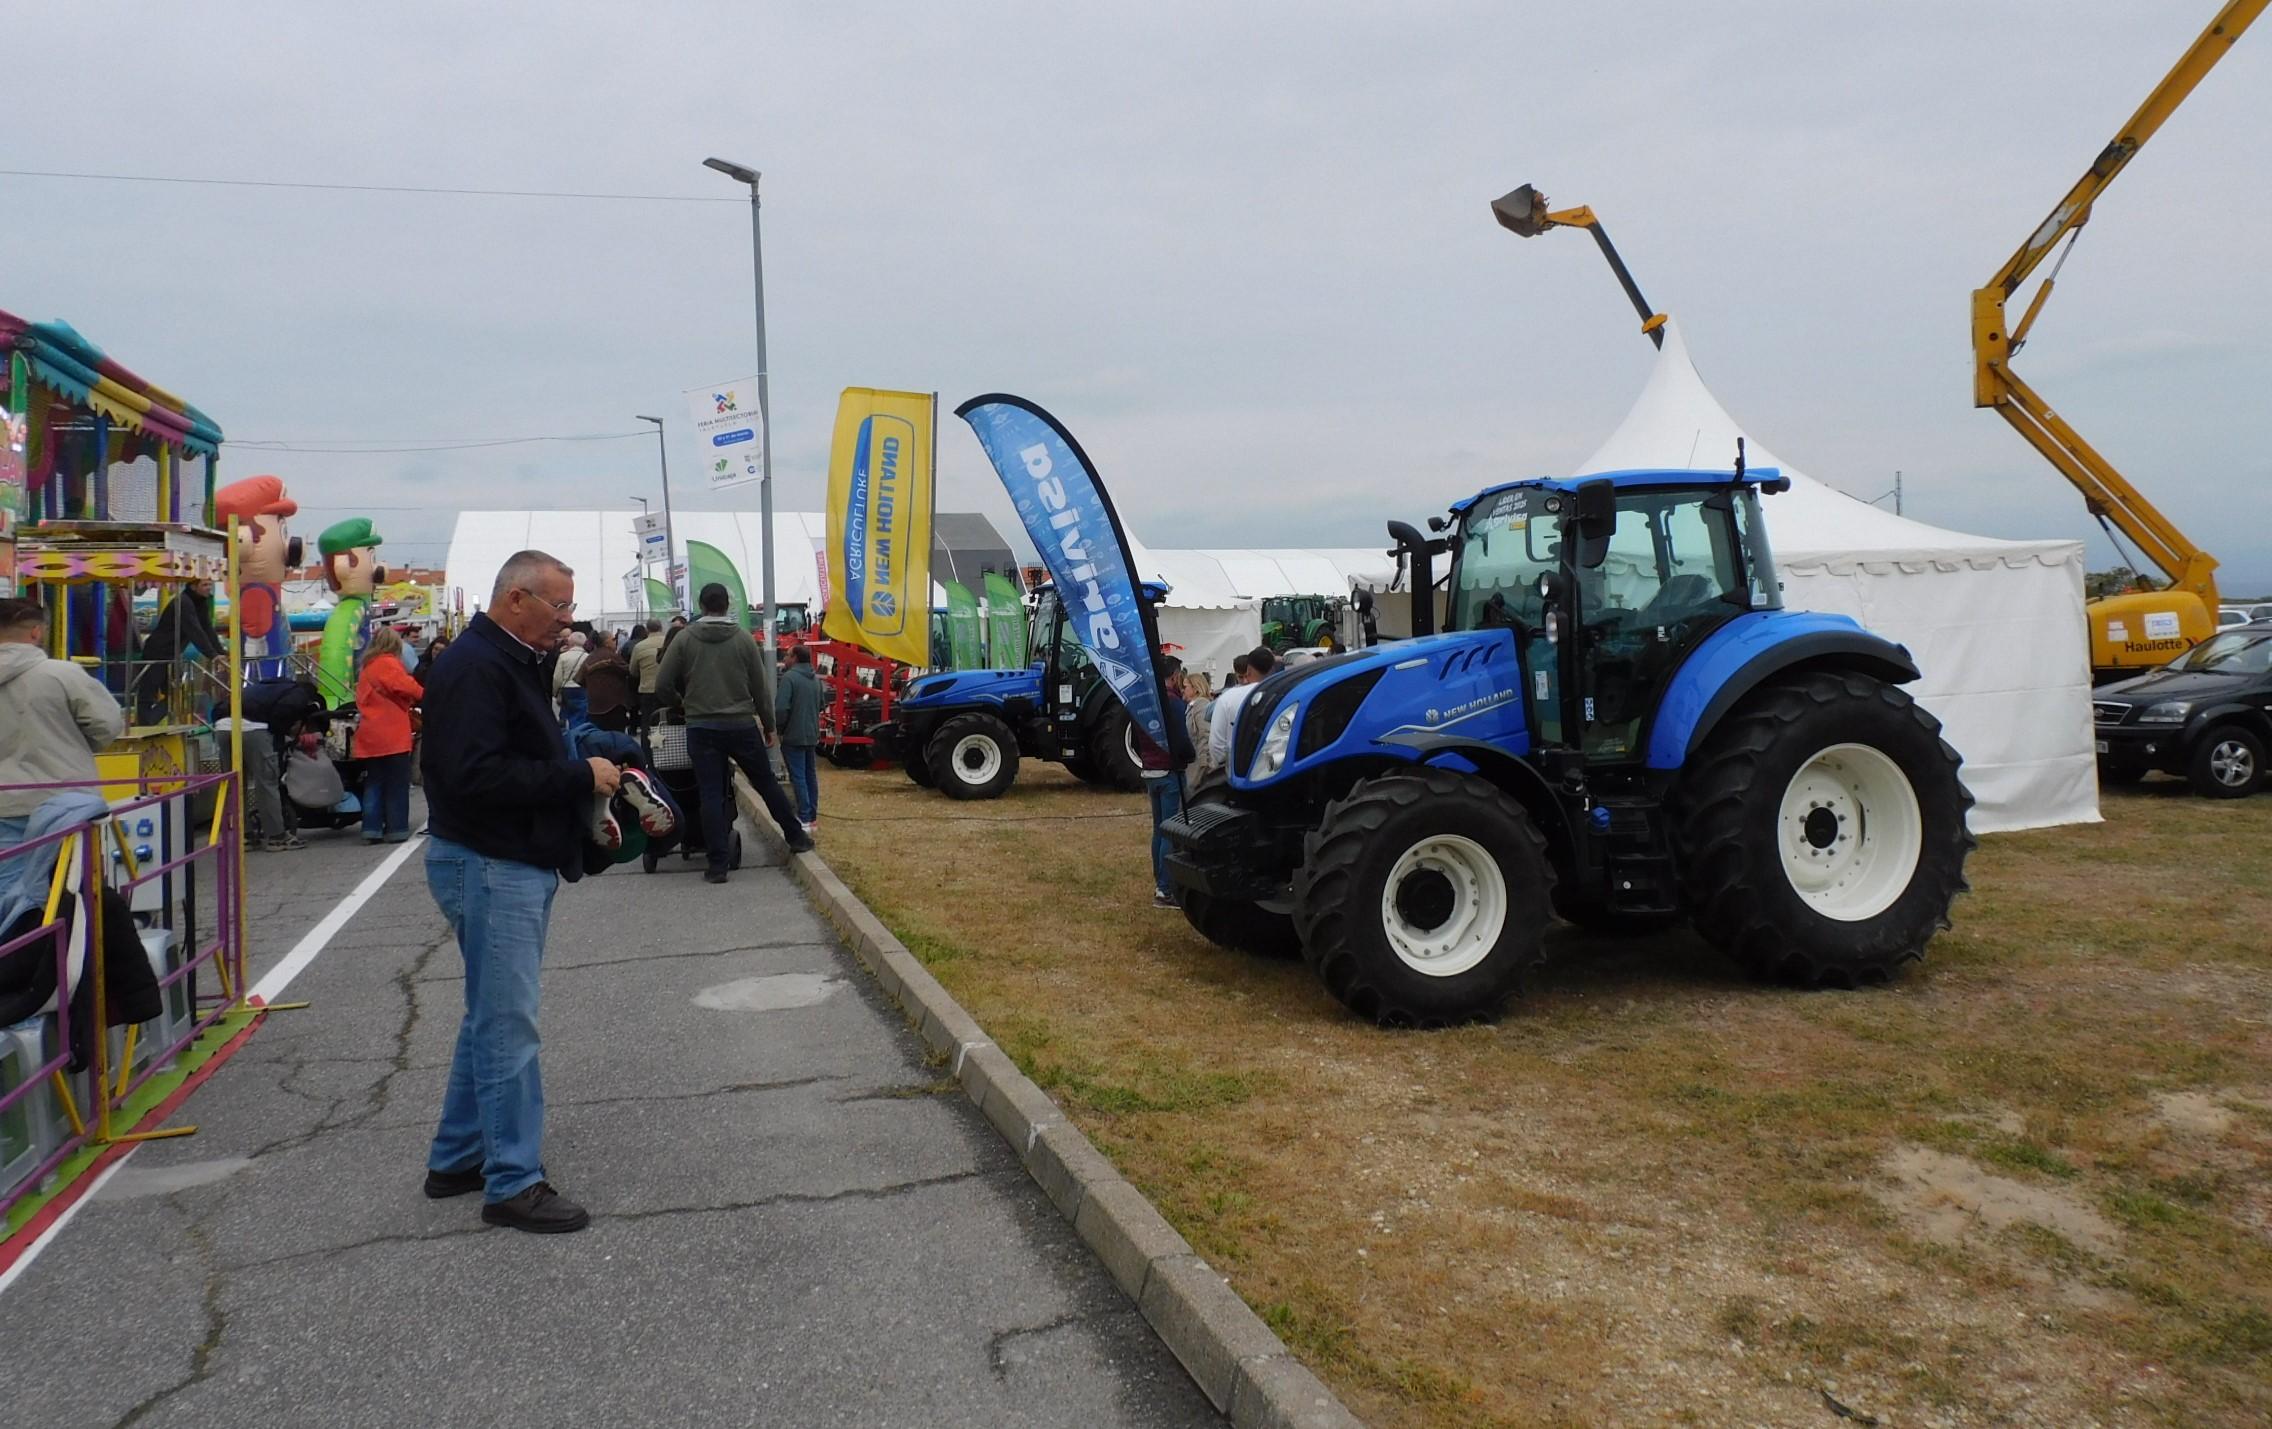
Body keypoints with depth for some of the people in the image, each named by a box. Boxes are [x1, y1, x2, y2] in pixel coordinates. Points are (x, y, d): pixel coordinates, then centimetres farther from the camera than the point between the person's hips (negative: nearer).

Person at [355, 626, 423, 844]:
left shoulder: (367, 667, 18)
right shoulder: (388, 663, -9)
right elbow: (406, 687, -21)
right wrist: (423, 694, -4)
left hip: (370, 736, 8)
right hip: (392, 736, -8)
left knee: (373, 784, 10)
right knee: (397, 785, 0)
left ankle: (371, 829, 7)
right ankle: (396, 829, 1)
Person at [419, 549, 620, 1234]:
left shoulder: (512, 662, 15)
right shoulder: (472, 667, -18)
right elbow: (475, 774, -28)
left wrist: (587, 782, 6)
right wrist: (578, 776, -22)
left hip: (521, 864, 11)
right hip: (488, 867, -11)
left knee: (492, 1017, 18)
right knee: (507, 1025, -5)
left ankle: (458, 1158, 30)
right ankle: (514, 1183, 4)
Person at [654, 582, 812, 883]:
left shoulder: (684, 639, -1)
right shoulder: (744, 638, 0)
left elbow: (662, 686, -2)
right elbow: (760, 688, 2)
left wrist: (680, 702, 19)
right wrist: (769, 726, 11)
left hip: (701, 728, -1)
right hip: (741, 726, 1)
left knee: (712, 795, 2)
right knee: (766, 783, 15)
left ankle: (718, 864, 1)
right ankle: (796, 837, 26)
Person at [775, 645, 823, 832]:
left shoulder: (790, 677, -15)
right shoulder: (816, 679, 11)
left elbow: (781, 708, -21)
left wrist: (778, 728, -6)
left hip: (794, 736, -8)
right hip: (812, 735, 8)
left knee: (798, 777, -6)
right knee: (810, 775, 13)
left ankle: (805, 819, -9)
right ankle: (812, 817, 18)